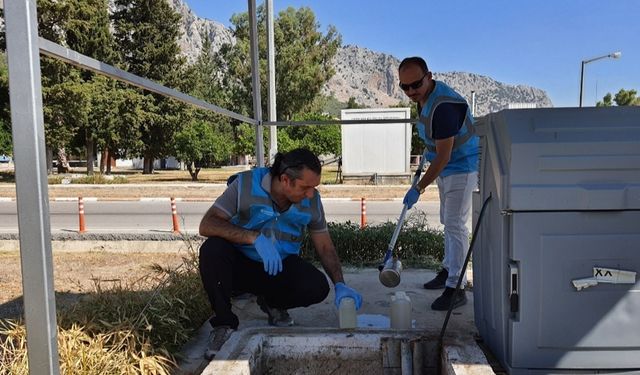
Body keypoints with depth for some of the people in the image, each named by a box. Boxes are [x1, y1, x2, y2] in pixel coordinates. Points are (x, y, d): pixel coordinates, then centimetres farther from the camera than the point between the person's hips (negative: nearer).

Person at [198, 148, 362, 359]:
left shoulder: (311, 201, -10)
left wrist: (340, 285, -16)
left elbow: (325, 247, -1)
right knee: (212, 249, -33)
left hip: (280, 268, 2)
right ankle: (224, 324, -13)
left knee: (318, 287, -25)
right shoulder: (246, 184, -20)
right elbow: (206, 225, -27)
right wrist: (255, 237, -39)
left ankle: (272, 304, 8)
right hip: (240, 264, -2)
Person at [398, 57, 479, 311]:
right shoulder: (424, 97, 1)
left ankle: (455, 288, -7)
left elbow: (443, 155, -29)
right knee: (448, 221, 18)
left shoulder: (443, 106, -30)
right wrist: (429, 149, 17)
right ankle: (448, 270, 33)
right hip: (446, 168, 10)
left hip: (463, 168, -10)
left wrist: (418, 188, -26)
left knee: (455, 225, -12)